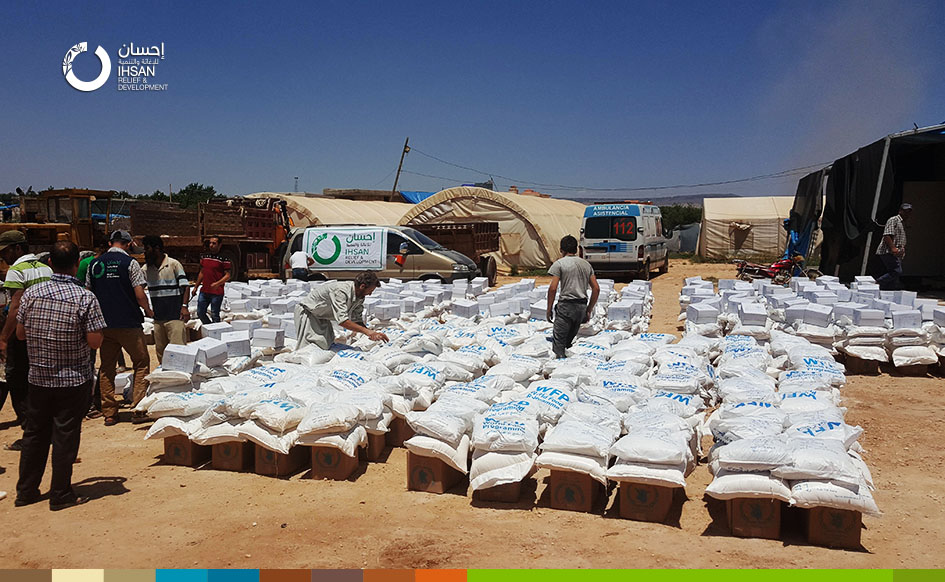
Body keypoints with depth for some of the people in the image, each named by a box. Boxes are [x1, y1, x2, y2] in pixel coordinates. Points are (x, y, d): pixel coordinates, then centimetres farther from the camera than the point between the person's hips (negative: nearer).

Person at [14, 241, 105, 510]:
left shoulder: (31, 293, -3)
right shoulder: (85, 298, -15)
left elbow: (20, 333, 5)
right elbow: (95, 341, -15)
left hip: (38, 377, 4)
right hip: (74, 379, -4)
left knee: (35, 433, 16)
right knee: (65, 436, 4)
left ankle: (26, 491, 27)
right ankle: (61, 495, 12)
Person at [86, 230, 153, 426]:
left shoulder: (95, 264, 8)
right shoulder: (130, 263, -7)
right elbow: (140, 295, -12)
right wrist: (148, 310, 6)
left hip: (104, 324, 5)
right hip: (128, 323, -5)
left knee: (107, 367, 12)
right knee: (141, 364, 7)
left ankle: (109, 413, 14)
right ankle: (138, 410, 2)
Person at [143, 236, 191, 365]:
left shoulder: (174, 264, -4)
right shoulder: (146, 268, 12)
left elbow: (185, 286, -6)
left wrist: (184, 306, -17)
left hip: (175, 316, -6)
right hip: (158, 318, 6)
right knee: (160, 350, 11)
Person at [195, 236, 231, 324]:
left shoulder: (224, 259, -9)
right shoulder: (204, 257, 11)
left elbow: (227, 276, -11)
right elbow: (201, 273, 20)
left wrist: (217, 283, -26)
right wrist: (196, 287, 20)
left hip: (217, 292, -7)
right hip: (204, 291, 7)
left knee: (214, 315, -1)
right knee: (200, 313, 11)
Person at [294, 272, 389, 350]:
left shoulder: (360, 297, -9)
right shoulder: (340, 291, -37)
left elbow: (358, 321, -3)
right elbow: (342, 320, -42)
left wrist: (373, 334, -19)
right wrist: (368, 332, -43)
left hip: (322, 317, 8)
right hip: (307, 312, -8)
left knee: (327, 347, 4)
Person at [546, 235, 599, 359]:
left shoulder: (559, 264, -2)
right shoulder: (586, 264, 14)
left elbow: (553, 288, -10)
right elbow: (596, 289, 10)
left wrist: (549, 309, -2)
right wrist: (589, 310, 16)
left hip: (566, 305, -6)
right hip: (582, 306, 6)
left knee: (558, 340, -3)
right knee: (569, 339, 18)